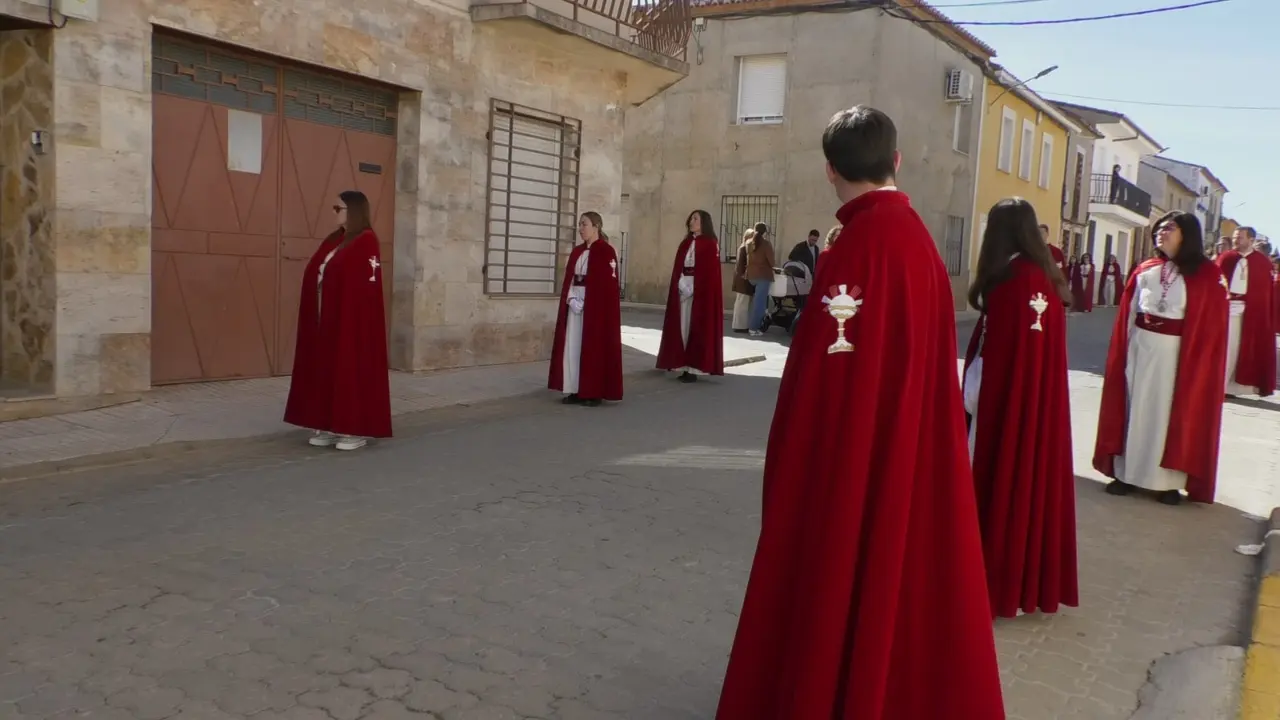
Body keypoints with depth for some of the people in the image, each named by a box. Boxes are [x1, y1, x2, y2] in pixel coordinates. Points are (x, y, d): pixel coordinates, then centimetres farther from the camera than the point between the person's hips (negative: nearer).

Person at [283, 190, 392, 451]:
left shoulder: (367, 241, -10)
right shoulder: (335, 240, 16)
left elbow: (367, 283, -16)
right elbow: (313, 272, 14)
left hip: (352, 319, -9)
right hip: (327, 318, 9)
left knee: (351, 368, -4)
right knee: (328, 368, 9)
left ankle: (356, 429, 3)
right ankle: (331, 425, 16)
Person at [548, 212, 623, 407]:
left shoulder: (606, 251, -7)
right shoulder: (577, 251, 14)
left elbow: (608, 284, -13)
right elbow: (569, 278, 12)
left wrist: (586, 302, -16)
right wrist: (571, 299, -5)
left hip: (596, 305, -7)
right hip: (575, 304, 7)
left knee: (593, 346, -3)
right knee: (573, 346, 5)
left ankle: (594, 392, 4)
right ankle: (577, 390, 11)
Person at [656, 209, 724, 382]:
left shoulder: (710, 244, -5)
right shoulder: (686, 243, 15)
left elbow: (710, 272, -11)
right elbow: (677, 268, 13)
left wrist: (695, 290, -16)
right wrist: (679, 287, 0)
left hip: (701, 292, -7)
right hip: (683, 290, 7)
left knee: (697, 328, -5)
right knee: (683, 327, 4)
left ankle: (694, 368, -2)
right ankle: (685, 367, 8)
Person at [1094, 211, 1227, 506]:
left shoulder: (1207, 275, -5)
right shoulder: (1145, 270, 6)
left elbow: (1211, 324, -6)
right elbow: (1128, 315, 7)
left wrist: (1197, 360, -10)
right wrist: (1125, 350, 1)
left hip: (1177, 353, -4)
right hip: (1140, 348, 4)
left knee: (1170, 411, 3)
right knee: (1135, 407, 8)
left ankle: (1169, 481, 11)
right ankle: (1128, 472, 17)